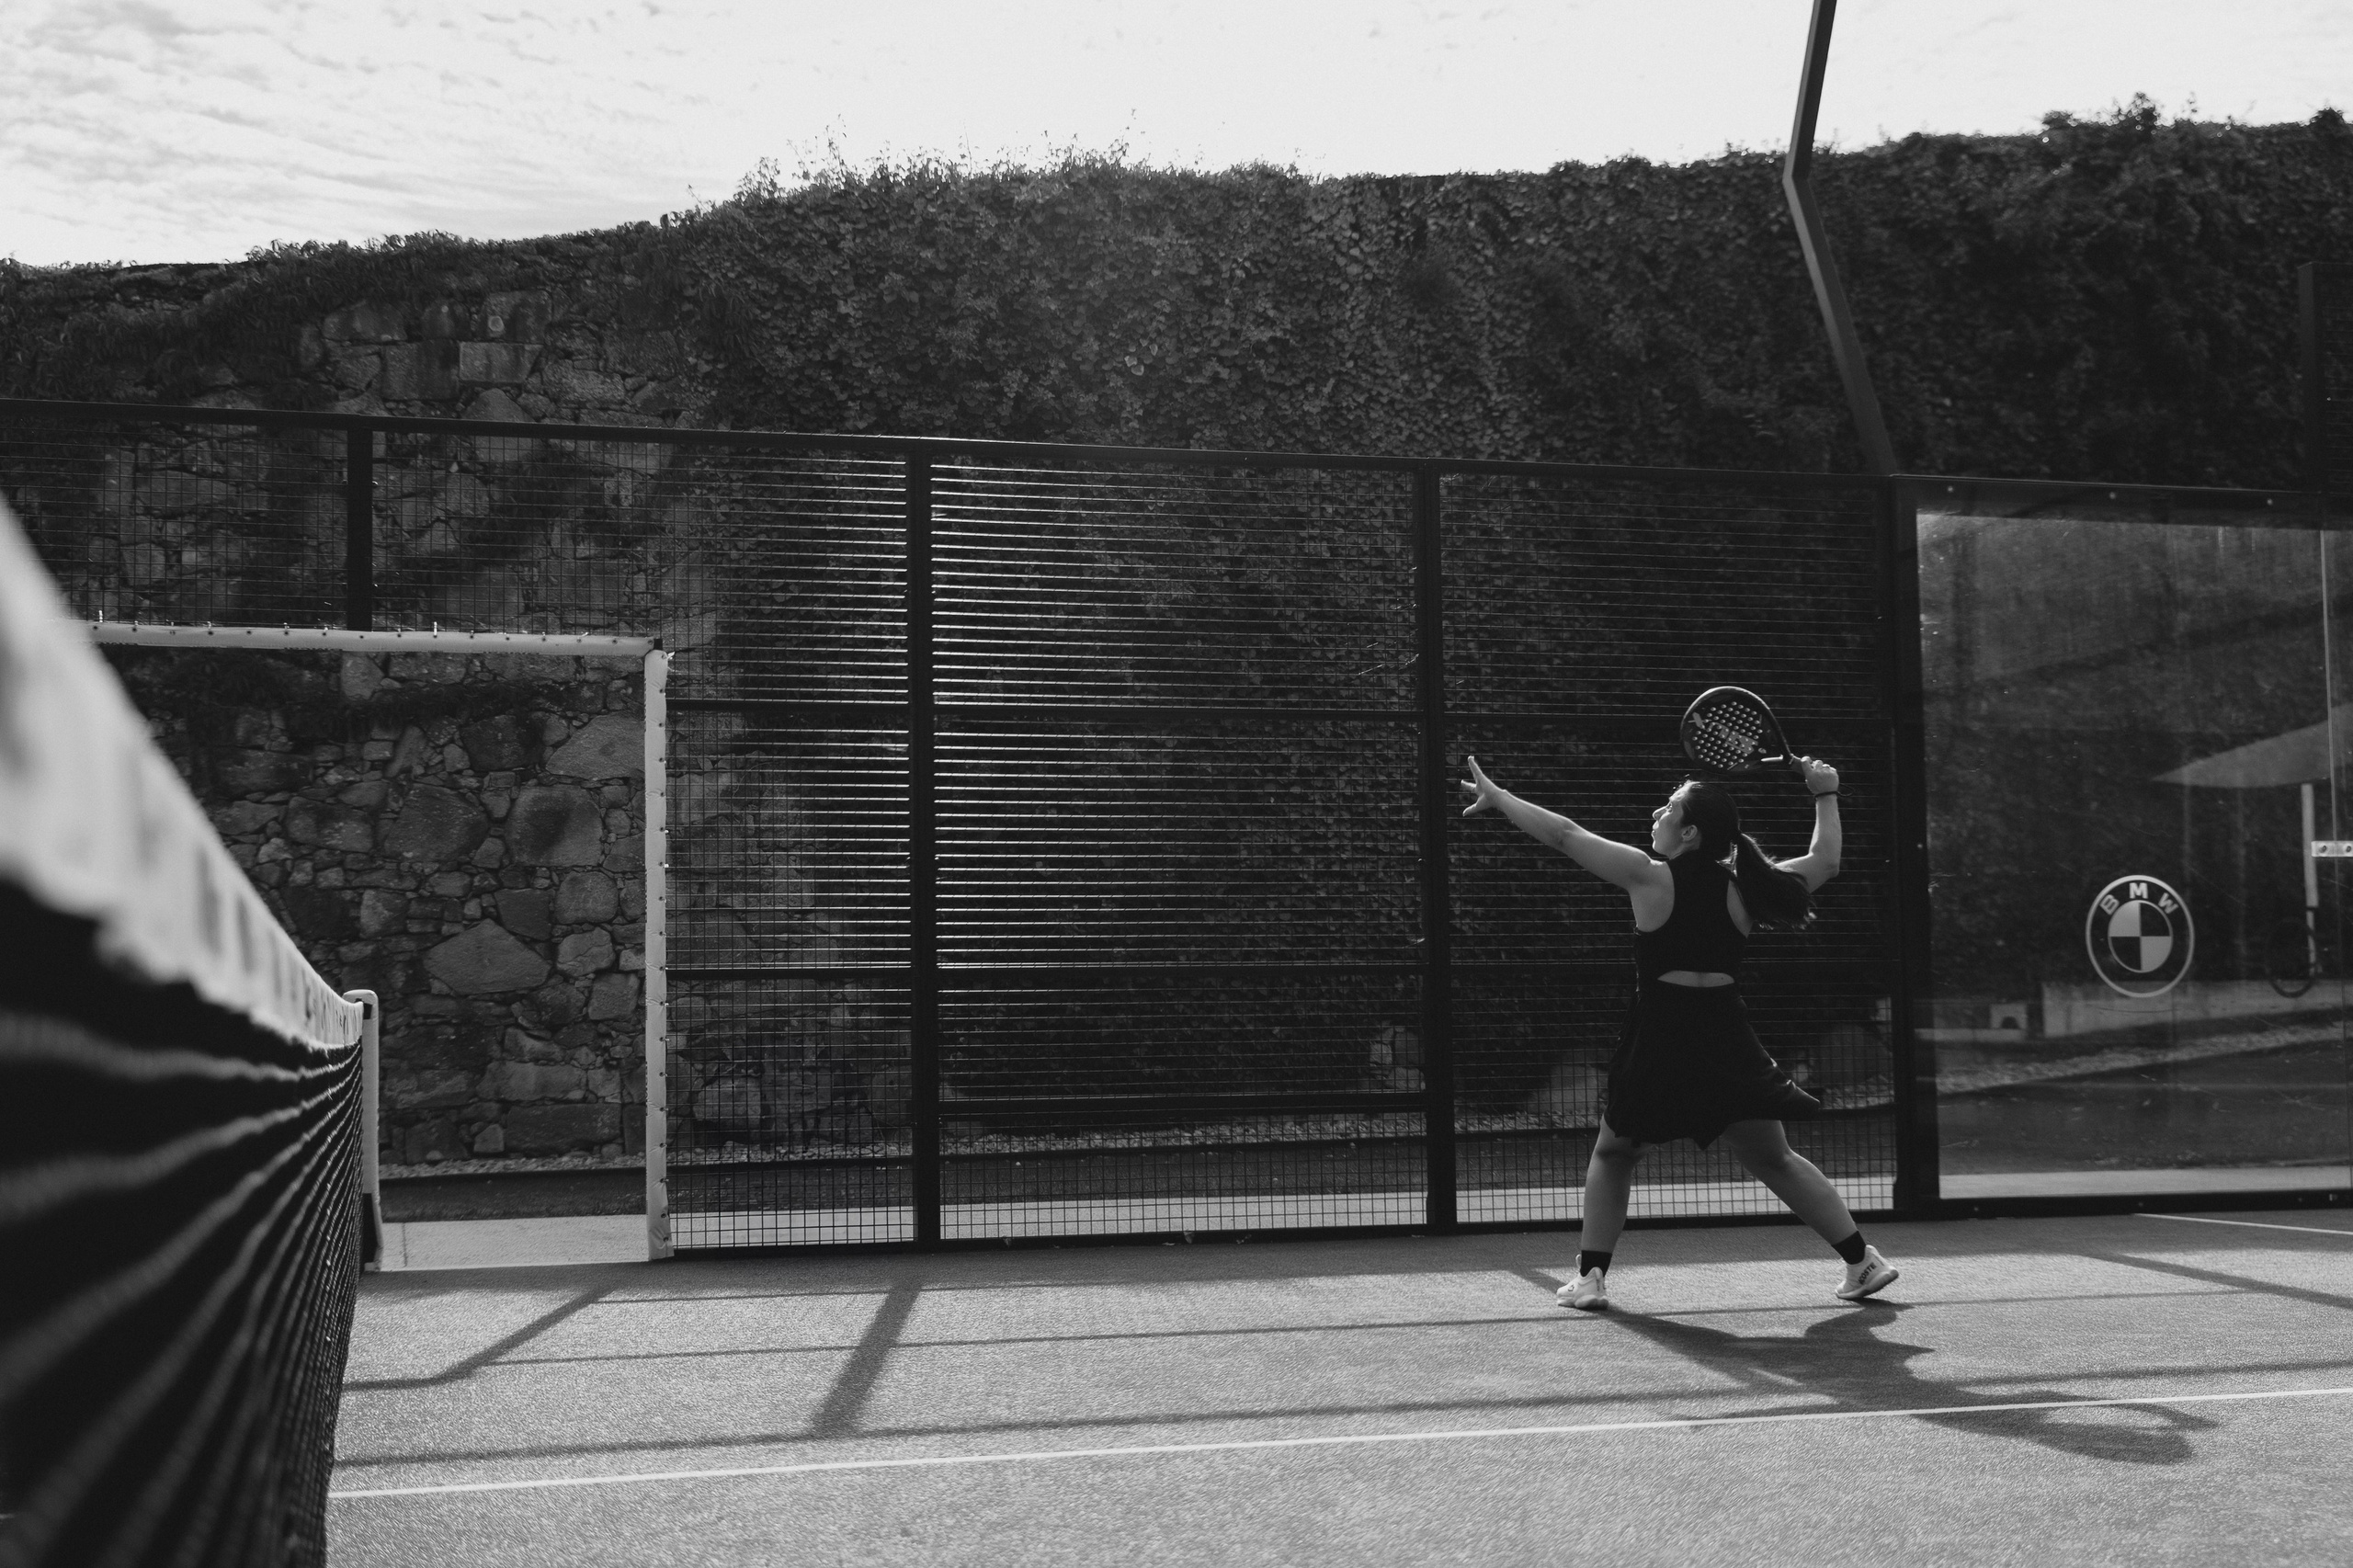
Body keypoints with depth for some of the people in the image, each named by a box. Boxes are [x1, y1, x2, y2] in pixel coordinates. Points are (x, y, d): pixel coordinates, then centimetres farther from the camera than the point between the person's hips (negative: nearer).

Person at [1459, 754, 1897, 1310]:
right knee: (1776, 1161, 15)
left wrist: (1498, 796, 7)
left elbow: (1564, 834, -3)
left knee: (1613, 1153, 16)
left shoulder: (1651, 877, -6)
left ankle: (1590, 1276, 11)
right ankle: (1862, 1260, 14)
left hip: (1660, 1043, -3)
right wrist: (1825, 796, 25)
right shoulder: (1742, 887, 3)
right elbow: (1824, 863, 15)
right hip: (1727, 1039, 3)